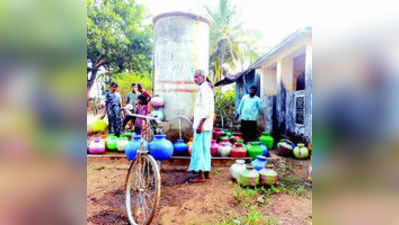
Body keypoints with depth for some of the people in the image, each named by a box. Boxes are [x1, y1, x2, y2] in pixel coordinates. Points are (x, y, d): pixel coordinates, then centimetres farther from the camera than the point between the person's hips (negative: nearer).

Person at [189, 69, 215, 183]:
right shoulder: (207, 88, 19)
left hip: (202, 124, -10)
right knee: (205, 149, 13)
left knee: (198, 148, -7)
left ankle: (201, 175, -4)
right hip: (206, 126, 10)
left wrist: (200, 124, -24)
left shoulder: (204, 88, -12)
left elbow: (206, 109, -22)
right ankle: (207, 172, 20)